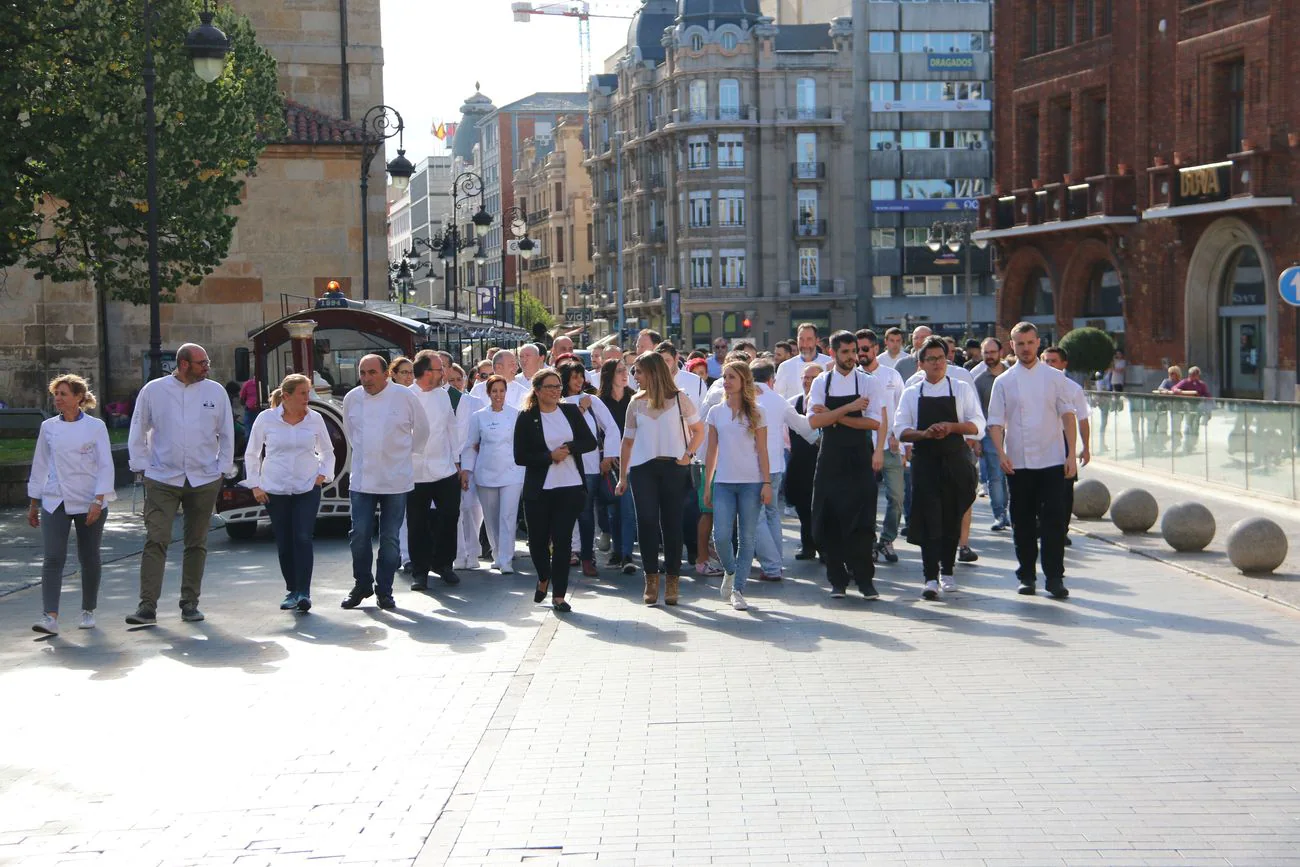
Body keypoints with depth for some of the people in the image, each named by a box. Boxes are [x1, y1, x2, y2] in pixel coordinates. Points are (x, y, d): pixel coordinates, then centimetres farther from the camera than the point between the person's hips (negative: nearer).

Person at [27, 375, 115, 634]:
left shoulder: (96, 427, -3)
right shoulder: (48, 427, 5)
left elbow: (105, 466, -6)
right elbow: (40, 466, 12)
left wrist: (98, 501, -15)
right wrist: (33, 504, 14)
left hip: (89, 502, -2)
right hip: (55, 502, 2)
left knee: (89, 559, 7)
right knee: (53, 558, -11)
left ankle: (88, 612, 23)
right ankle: (50, 617, -17)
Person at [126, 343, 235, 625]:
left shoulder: (216, 392, 4)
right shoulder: (153, 390, 0)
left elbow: (226, 433, 11)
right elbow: (138, 430, 7)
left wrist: (223, 469, 5)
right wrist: (142, 465, 1)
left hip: (204, 481, 2)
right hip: (162, 479, -2)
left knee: (196, 544, 8)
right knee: (155, 541, -10)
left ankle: (190, 604, 17)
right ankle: (147, 606, -10)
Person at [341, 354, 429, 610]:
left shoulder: (404, 396, -7)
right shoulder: (352, 398, 2)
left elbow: (421, 430, 7)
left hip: (395, 480, -2)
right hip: (362, 479, 2)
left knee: (390, 538, 3)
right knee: (359, 536, 1)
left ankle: (384, 590, 14)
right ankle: (362, 585, 18)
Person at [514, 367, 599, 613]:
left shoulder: (571, 411, 5)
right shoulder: (527, 418, -3)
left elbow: (590, 442, 3)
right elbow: (520, 457, -8)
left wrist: (568, 448, -13)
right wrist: (550, 456, -15)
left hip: (570, 487, 1)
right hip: (538, 489, -1)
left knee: (563, 540, -2)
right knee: (538, 539, 8)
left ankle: (558, 594, 5)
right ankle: (544, 578, 38)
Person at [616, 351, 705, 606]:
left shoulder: (679, 399, 3)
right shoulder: (636, 402, 11)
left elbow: (699, 430, 8)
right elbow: (628, 441, 14)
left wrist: (688, 454, -8)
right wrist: (623, 476, 11)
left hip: (673, 468, -2)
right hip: (642, 468, 2)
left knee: (672, 523, 0)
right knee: (646, 521, -7)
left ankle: (672, 580, 7)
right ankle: (651, 577, 0)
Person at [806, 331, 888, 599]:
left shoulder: (869, 383, -1)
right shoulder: (822, 383, 3)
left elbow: (876, 422, -11)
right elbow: (814, 420, -9)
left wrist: (835, 416, -12)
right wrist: (849, 408, -17)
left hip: (860, 459, -2)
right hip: (831, 459, 2)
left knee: (861, 521, -4)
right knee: (830, 521, 3)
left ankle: (864, 578, 6)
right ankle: (837, 580, 14)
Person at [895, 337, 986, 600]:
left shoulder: (963, 390, 5)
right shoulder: (911, 393, 8)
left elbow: (977, 426, -1)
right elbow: (900, 430, 2)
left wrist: (951, 426, -17)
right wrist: (925, 433, -16)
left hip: (955, 461, 1)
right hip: (924, 460, 0)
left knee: (952, 518, 7)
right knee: (929, 519, -8)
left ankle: (947, 572, 22)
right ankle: (931, 578, -11)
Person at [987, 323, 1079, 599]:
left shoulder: (1054, 377, 5)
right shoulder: (1004, 382, 5)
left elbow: (1068, 416, 5)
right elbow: (996, 422, 3)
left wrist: (1071, 454, -3)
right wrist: (1001, 453, -13)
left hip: (1052, 460, -1)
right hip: (1018, 462, 1)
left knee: (1053, 519, -6)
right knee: (1023, 522, 7)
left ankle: (1054, 577, -2)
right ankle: (1027, 576, 16)